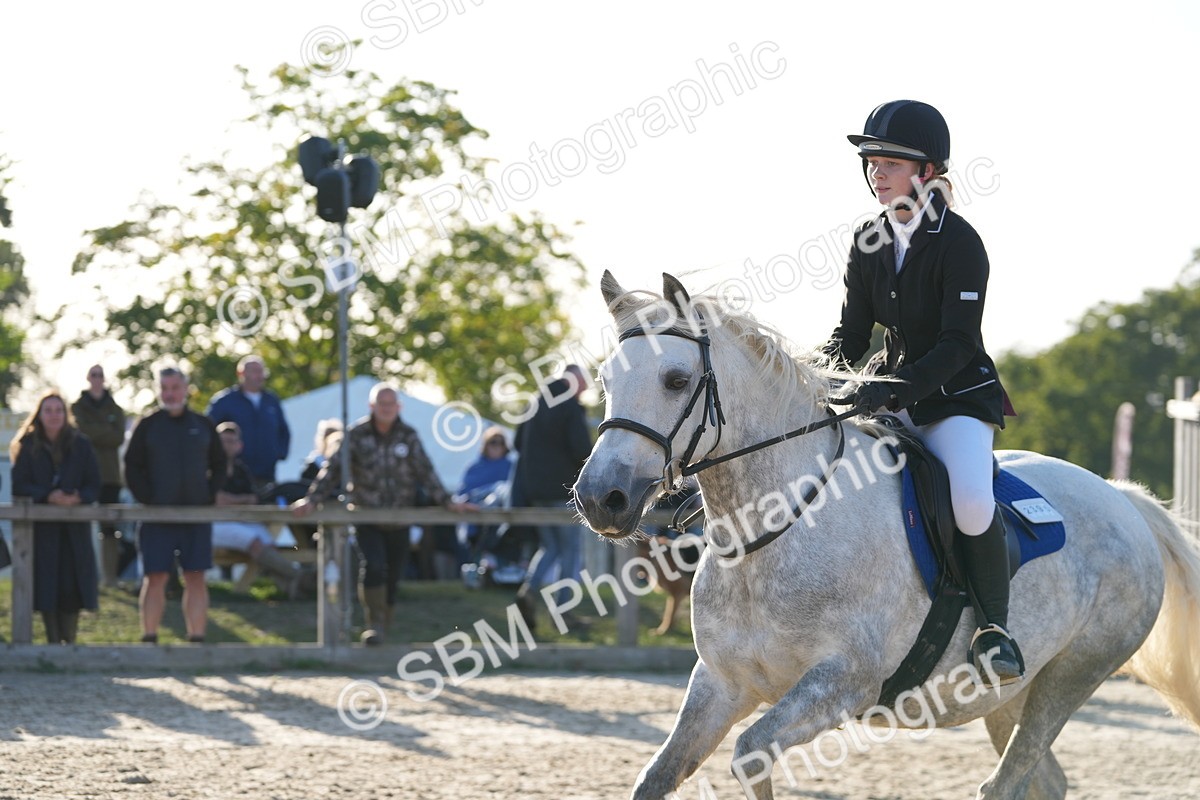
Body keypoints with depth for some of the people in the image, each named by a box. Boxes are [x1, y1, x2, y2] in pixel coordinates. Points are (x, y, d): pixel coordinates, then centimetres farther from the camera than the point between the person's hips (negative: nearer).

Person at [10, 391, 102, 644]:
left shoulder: (80, 445, 7)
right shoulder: (28, 446, 2)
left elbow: (94, 484, 3)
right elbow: (19, 486, -4)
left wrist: (78, 498, -19)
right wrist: (47, 496, -21)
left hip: (75, 527, 1)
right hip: (41, 526, -1)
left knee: (72, 585, -5)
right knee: (47, 585, -5)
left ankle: (69, 641, 3)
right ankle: (53, 641, 1)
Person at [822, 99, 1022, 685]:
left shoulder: (959, 244, -14)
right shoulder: (870, 241, 5)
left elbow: (957, 346, -20)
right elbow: (852, 331, 7)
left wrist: (897, 384, -34)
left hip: (958, 395, -6)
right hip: (890, 395, 6)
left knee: (971, 502, -31)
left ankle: (994, 625, -12)